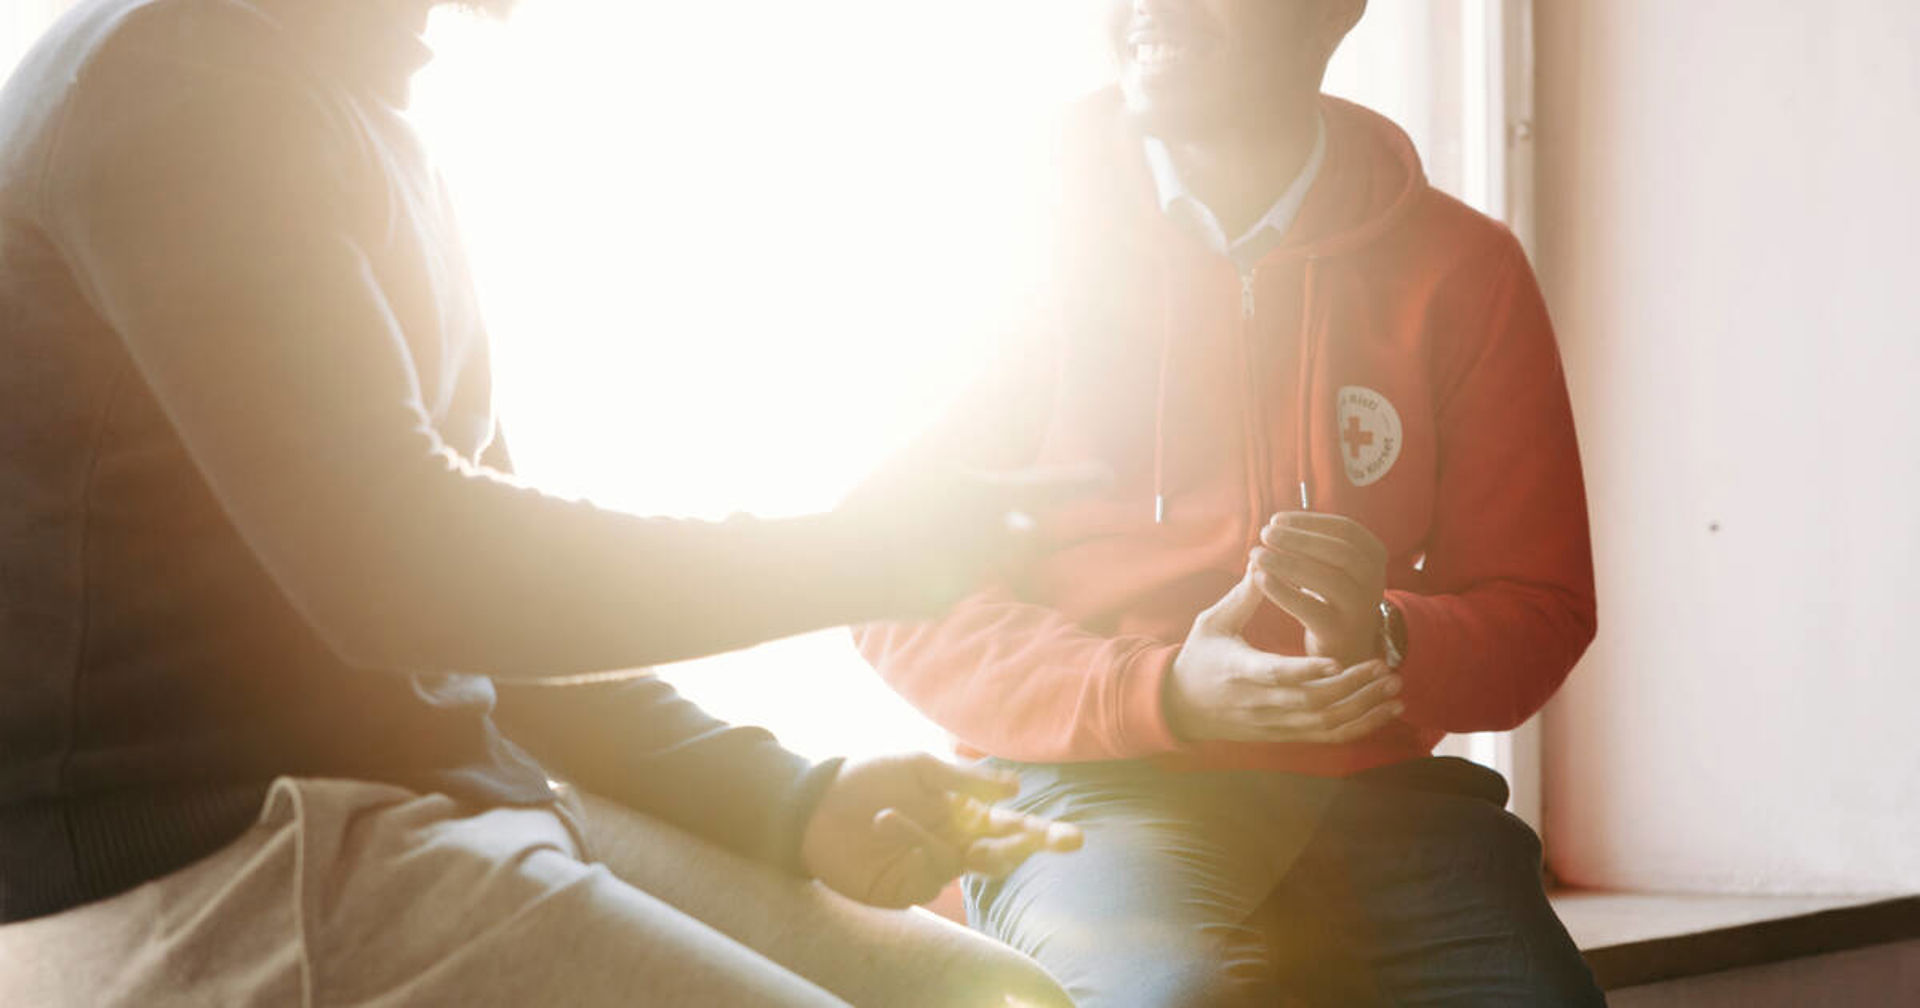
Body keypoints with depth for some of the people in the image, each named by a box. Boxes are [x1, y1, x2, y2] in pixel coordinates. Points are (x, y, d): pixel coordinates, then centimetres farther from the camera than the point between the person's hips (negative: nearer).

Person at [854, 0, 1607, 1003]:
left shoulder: (1462, 269, 7)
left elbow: (1539, 612, 9)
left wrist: (1386, 646, -15)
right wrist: (1162, 692, -16)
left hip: (1373, 786, 2)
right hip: (1091, 787, -2)